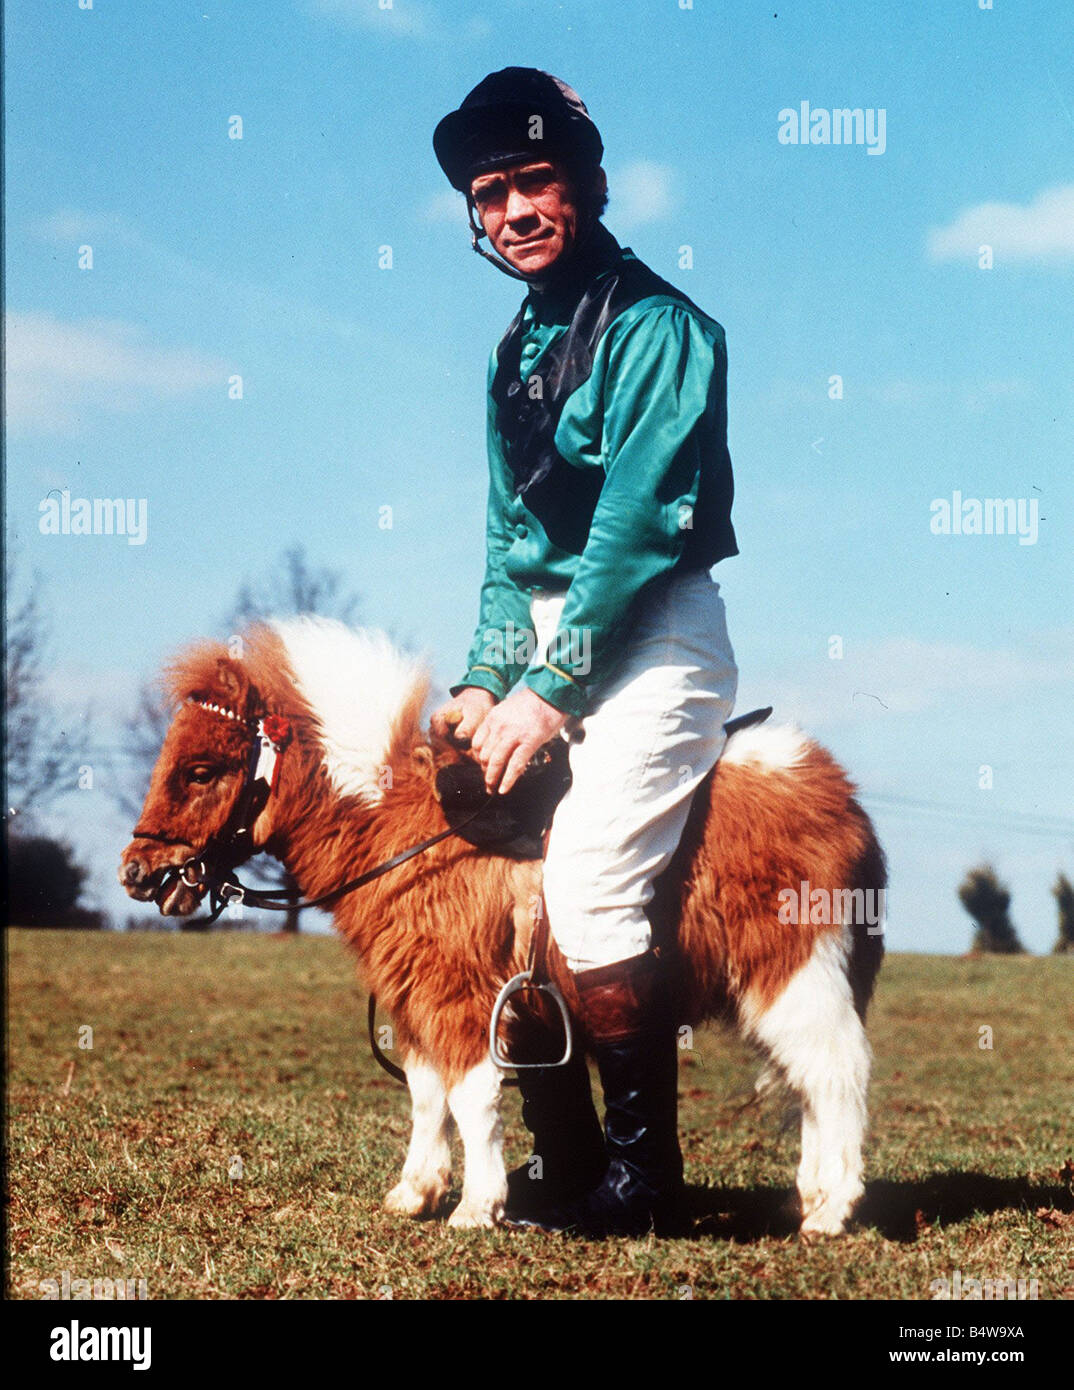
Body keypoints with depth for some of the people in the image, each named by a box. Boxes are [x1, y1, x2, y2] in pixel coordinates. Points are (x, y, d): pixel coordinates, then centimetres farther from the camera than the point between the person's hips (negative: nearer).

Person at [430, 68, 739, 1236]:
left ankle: (643, 1177, -2)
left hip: (652, 639, -8)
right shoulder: (518, 351, 15)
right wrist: (484, 678, 4)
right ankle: (564, 1164, 14)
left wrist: (548, 688, -19)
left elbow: (638, 522, -18)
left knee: (588, 896, -17)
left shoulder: (656, 327, -11)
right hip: (549, 637, 9)